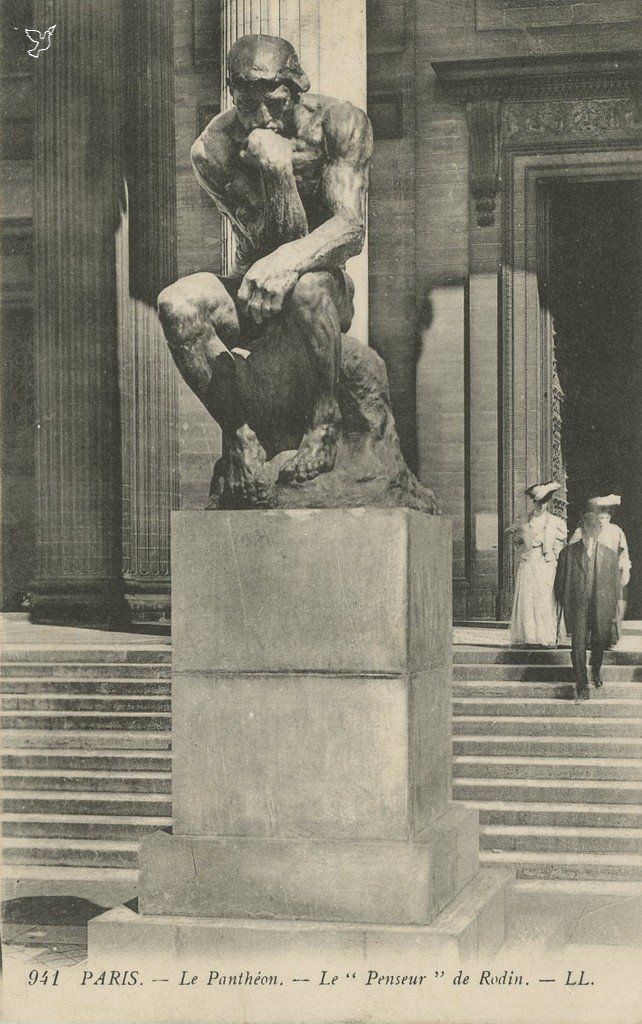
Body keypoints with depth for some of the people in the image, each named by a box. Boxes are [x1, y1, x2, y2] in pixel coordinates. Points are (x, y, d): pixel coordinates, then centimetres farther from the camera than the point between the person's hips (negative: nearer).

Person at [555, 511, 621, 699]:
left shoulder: (610, 556, -2)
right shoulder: (568, 554, -5)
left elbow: (615, 587, 5)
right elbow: (560, 585, 2)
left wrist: (611, 612, 4)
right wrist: (566, 608, 1)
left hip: (601, 611, 2)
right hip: (577, 610, -2)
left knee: (599, 644, 15)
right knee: (578, 646, -8)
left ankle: (596, 670, 45)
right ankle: (581, 684, 2)